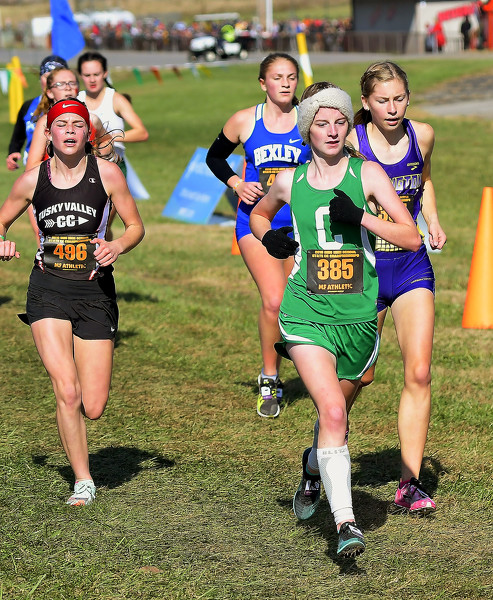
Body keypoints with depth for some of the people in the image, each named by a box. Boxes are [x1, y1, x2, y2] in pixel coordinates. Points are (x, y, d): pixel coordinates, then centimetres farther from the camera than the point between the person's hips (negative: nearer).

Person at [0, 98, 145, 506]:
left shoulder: (106, 173, -1)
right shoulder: (33, 179, 4)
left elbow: (136, 227, 6)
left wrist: (117, 246, -16)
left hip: (95, 291, 0)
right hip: (48, 289, 0)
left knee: (93, 408, -3)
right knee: (67, 392, -16)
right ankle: (83, 481, 0)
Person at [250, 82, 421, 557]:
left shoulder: (367, 173, 1)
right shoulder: (290, 180, 5)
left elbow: (412, 237, -5)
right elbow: (258, 213, 28)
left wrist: (361, 217, -18)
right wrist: (268, 238, 6)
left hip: (359, 316, 1)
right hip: (306, 312, -1)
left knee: (335, 409, 18)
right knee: (332, 410, -19)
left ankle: (314, 468, 52)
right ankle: (345, 522, -21)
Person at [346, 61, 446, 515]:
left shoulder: (422, 135, 1)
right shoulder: (351, 144, -12)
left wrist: (433, 221, 5)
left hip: (412, 265, 3)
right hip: (363, 268, -3)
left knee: (419, 374, -8)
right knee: (360, 374, 6)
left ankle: (410, 485, -4)